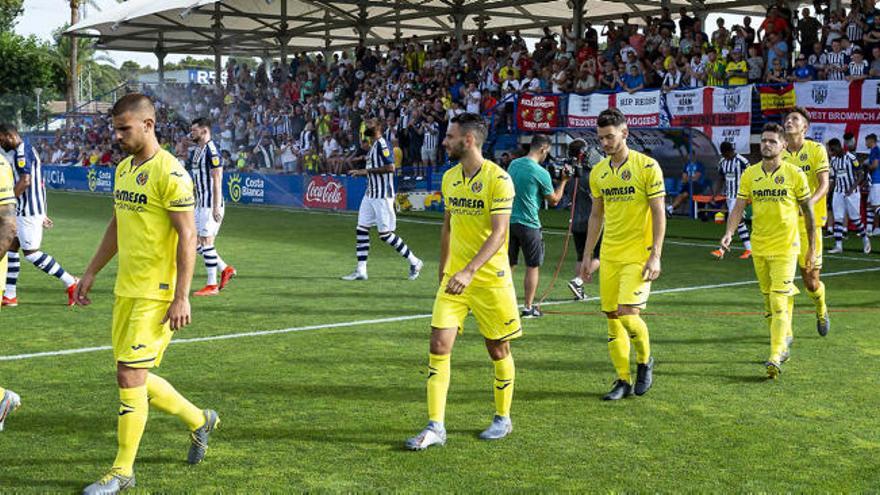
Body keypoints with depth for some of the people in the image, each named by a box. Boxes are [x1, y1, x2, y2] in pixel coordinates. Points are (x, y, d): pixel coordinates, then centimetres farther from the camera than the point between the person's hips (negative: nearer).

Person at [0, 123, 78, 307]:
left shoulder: (22, 152, -15)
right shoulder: (26, 150, 18)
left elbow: (25, 181, -26)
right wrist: (41, 215, 23)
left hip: (29, 210, -10)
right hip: (25, 210, 10)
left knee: (31, 253, -7)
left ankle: (70, 283, -3)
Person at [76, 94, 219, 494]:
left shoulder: (170, 173, -14)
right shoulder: (123, 168, 12)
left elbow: (187, 236, -16)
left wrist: (181, 297, -20)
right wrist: (91, 273, 21)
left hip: (156, 293, -9)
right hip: (125, 290, 9)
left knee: (129, 376, -7)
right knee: (136, 378, 12)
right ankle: (199, 421, 33)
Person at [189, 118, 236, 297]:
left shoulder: (211, 151, -16)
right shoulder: (198, 150, 14)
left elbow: (217, 181, -20)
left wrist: (216, 208, -23)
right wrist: (194, 203, 22)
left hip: (211, 205, -10)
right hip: (201, 204, 10)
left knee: (206, 242, -5)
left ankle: (212, 285, 2)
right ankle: (225, 269, 18)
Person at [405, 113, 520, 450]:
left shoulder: (498, 179, -14)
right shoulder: (449, 178, 8)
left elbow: (498, 233, -21)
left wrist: (470, 270, -32)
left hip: (490, 279, -5)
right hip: (454, 277, 6)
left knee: (498, 349, 8)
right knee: (439, 345, -5)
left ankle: (503, 419, 27)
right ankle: (435, 427, -2)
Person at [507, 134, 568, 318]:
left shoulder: (514, 164, 5)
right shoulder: (541, 173, -14)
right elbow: (554, 200, -3)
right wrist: (563, 182, 9)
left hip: (509, 220, 6)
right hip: (528, 224, -6)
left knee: (509, 265, 13)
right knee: (533, 267, 7)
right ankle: (528, 308, 10)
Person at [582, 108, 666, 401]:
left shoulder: (647, 166, -8)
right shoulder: (598, 172, 9)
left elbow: (659, 214, -9)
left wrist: (655, 256, -14)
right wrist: (587, 256, 14)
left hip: (638, 254, -6)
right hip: (610, 255, 6)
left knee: (627, 313, -15)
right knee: (611, 317, 5)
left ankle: (645, 360, 13)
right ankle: (623, 381, 16)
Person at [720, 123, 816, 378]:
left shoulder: (795, 174, -4)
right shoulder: (749, 174, 3)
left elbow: (807, 211, 4)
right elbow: (739, 206, 1)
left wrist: (812, 247, 6)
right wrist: (729, 233, -17)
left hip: (786, 246, -4)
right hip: (759, 246, 4)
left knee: (779, 302, -13)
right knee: (769, 302, 14)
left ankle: (775, 357, -16)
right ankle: (783, 343, 33)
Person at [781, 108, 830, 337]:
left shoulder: (817, 150, -1)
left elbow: (824, 185, -9)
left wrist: (808, 203, -27)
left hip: (809, 222, -2)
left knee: (811, 281, 4)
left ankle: (821, 310, 37)